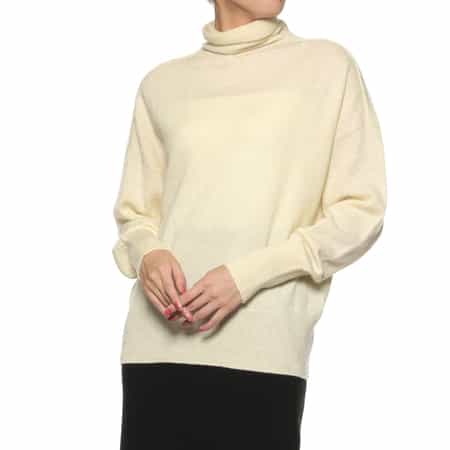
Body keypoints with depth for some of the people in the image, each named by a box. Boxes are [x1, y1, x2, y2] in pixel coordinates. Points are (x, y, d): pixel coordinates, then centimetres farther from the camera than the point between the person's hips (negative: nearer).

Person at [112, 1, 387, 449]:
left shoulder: (328, 65, 5)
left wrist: (249, 273, -10)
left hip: (264, 350, -2)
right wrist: (147, 253, -6)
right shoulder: (162, 84, 11)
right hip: (156, 345, 2)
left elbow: (362, 209, 1)